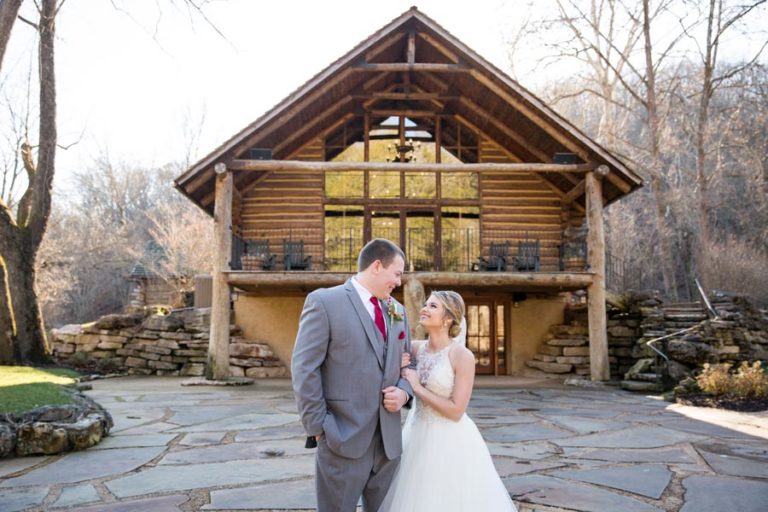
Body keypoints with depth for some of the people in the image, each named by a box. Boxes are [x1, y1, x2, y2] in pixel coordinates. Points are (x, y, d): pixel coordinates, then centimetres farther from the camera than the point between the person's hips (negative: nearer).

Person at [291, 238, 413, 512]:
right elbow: (304, 369, -10)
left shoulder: (398, 311, 13)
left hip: (389, 440, 6)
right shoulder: (324, 301, -7)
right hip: (343, 439, -6)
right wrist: (318, 428, -13)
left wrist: (404, 391, -2)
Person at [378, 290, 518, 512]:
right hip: (418, 435, 6)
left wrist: (417, 388, -16)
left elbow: (456, 411, -18)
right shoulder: (417, 348, -1)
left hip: (450, 442, -5)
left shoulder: (462, 356, -16)